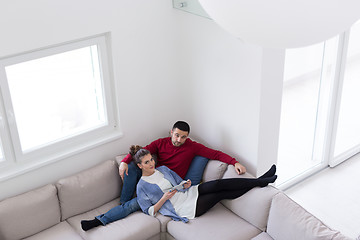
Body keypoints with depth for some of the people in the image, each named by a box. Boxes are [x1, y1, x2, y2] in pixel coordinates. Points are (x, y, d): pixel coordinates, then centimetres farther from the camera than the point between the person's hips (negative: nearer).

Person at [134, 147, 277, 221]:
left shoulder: (163, 169, 13)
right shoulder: (142, 186, -5)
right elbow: (149, 211, -6)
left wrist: (186, 185, -4)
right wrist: (164, 198, -19)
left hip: (188, 193, 7)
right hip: (183, 208, -6)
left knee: (219, 185, -19)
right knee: (221, 194, -19)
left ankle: (260, 181, -16)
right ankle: (259, 182, -15)